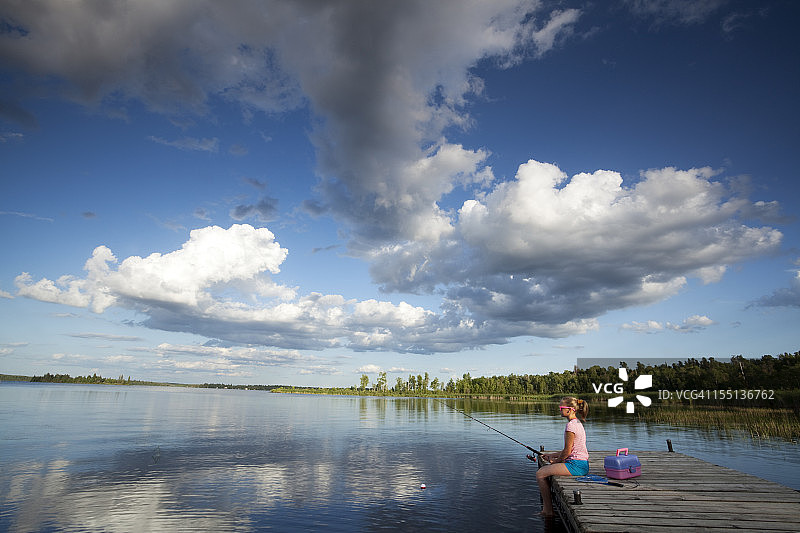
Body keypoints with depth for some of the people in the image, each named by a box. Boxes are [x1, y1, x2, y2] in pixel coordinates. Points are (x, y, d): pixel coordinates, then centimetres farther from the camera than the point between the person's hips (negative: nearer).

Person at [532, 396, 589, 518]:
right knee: (543, 469, 15)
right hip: (581, 464, 11)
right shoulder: (577, 423, 14)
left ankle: (548, 510, 1)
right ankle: (546, 507, 20)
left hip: (576, 465, -11)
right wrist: (552, 455, 17)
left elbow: (567, 451, -17)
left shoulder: (571, 425, -18)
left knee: (540, 475, -10)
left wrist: (556, 461, 0)